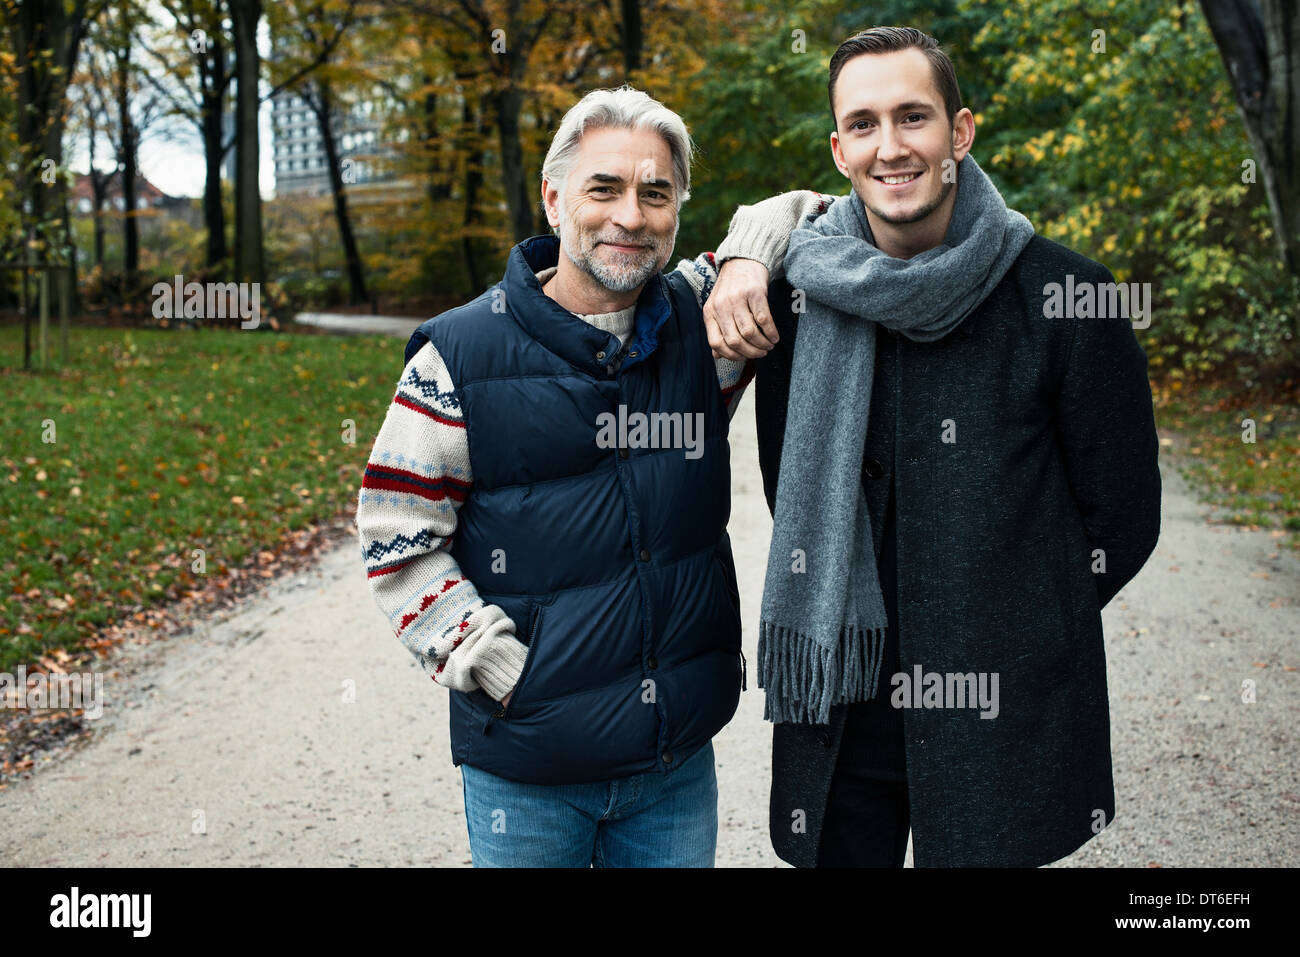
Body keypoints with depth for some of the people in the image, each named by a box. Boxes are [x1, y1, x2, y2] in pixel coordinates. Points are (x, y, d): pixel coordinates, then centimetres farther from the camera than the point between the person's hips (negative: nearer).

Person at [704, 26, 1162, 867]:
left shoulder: (1065, 297, -9)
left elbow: (1122, 514, -1)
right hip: (839, 697, 3)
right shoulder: (798, 287, -2)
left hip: (1000, 705, -2)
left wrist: (1015, 624, 6)